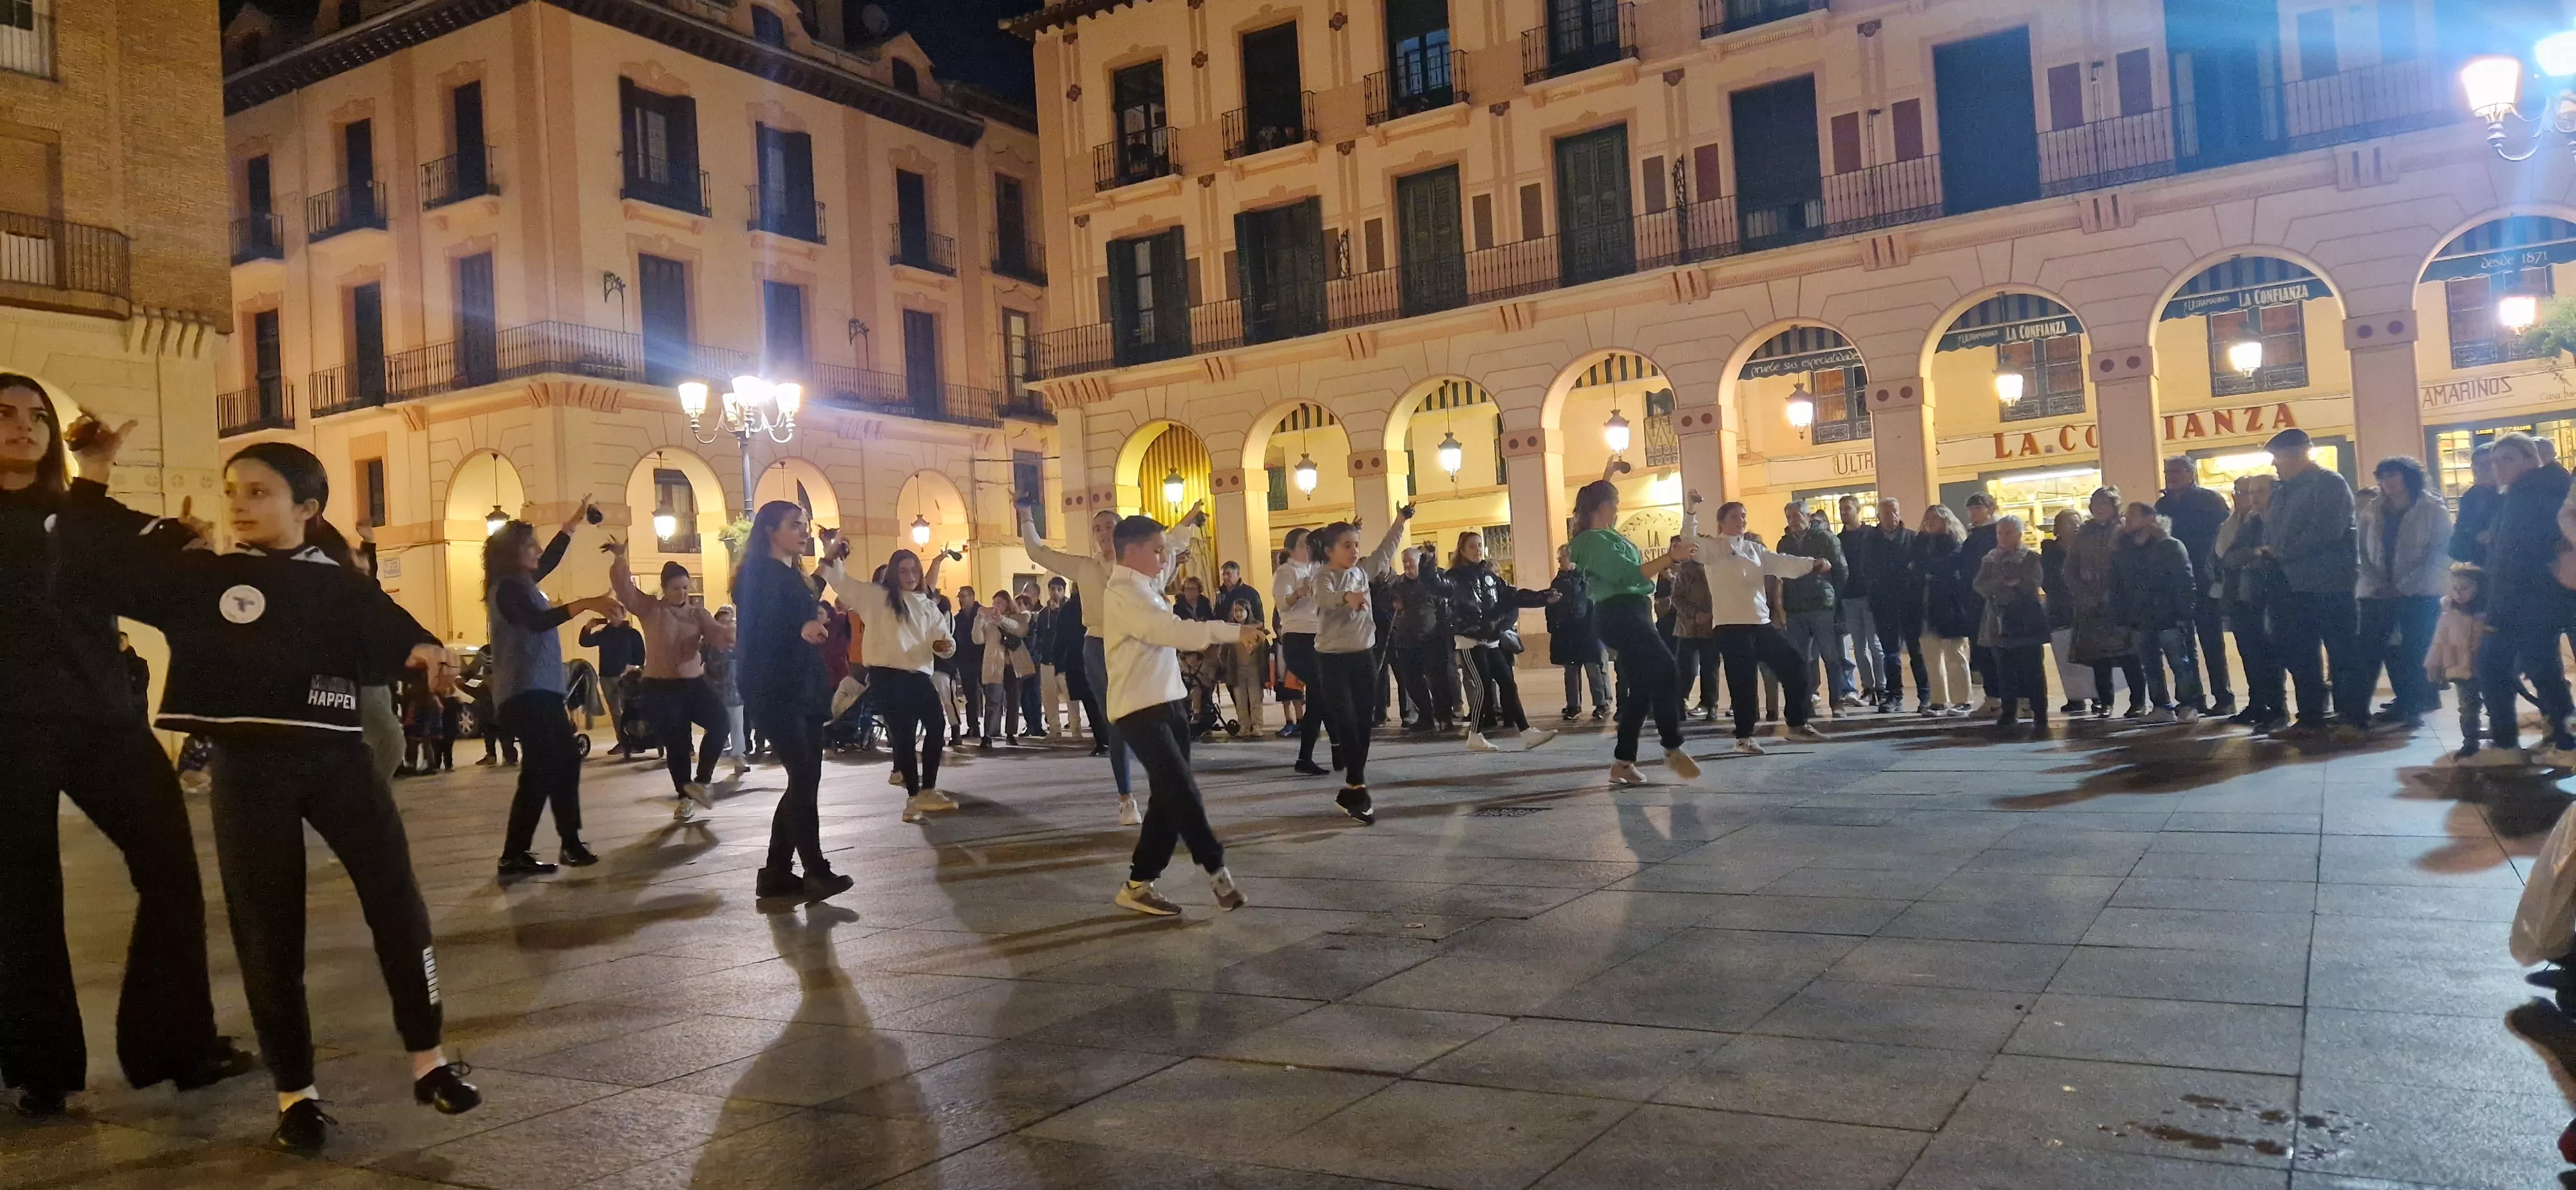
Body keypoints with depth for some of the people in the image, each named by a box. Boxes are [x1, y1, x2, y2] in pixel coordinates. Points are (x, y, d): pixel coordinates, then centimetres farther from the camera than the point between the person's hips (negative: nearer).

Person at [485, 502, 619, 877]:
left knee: (564, 763, 11)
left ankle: (571, 842, 15)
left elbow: (550, 559, 33)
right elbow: (539, 621, -29)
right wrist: (586, 604, -36)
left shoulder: (519, 583, 16)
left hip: (539, 692, 10)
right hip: (526, 695, -10)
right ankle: (513, 856, -7)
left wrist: (575, 521, 35)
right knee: (540, 772, -11)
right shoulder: (507, 587, -12)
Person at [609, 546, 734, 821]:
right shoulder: (649, 609, 1)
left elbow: (715, 633, -8)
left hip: (694, 682, 2)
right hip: (661, 687, -2)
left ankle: (701, 782, -5)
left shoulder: (698, 613, 6)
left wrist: (728, 636, -32)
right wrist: (620, 558, -22)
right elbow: (624, 588, -9)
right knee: (675, 743, 2)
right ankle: (685, 797, 17)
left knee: (720, 720, -19)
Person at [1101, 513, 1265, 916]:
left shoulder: (1143, 588, 17)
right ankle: (1216, 870, -1)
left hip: (1166, 704, 10)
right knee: (1182, 791, -10)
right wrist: (1234, 632, -30)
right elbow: (1174, 630, -27)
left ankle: (1139, 884, 15)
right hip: (1140, 710, -10)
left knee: (1169, 798, 9)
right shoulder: (1125, 593, -14)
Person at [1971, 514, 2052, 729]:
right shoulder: (1990, 560, 15)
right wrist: (2008, 585, -13)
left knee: (2031, 670, -4)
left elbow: (2031, 585, -14)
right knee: (2005, 671, 4)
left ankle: (2040, 715, -2)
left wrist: (1997, 588, -8)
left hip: (2025, 623, -4)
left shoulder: (2031, 558, 1)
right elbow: (1980, 586, 1)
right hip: (1999, 623, 4)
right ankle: (2008, 712, 12)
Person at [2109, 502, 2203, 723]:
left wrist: (2183, 615, -17)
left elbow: (2185, 583, -9)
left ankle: (2188, 706, 8)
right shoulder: (2121, 552, 9)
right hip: (2139, 622, 5)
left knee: (2180, 664, 0)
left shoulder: (2171, 546, -5)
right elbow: (2116, 589, 11)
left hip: (2169, 619, -5)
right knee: (2150, 668, 7)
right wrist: (2121, 619, 5)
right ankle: (2161, 707, 14)